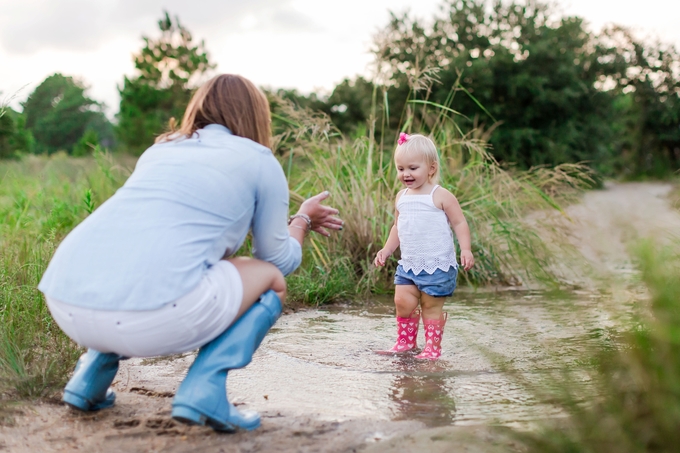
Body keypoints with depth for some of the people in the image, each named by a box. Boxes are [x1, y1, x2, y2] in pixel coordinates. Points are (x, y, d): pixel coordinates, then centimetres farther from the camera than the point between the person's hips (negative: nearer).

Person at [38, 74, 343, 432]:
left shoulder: (160, 150, 28)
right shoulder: (259, 160, 12)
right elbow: (281, 259, 21)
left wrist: (293, 221, 50)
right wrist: (302, 220, 42)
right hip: (149, 317, -7)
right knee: (271, 279, 18)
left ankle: (92, 374, 21)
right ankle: (203, 387, -1)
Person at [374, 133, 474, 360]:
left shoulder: (441, 196, -10)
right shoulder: (402, 197, 9)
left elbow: (460, 223, -10)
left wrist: (466, 249, -21)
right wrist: (386, 250, 14)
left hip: (438, 265, -6)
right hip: (408, 264, 6)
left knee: (431, 305, 1)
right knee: (402, 301, 2)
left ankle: (432, 347, 14)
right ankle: (405, 342, 20)